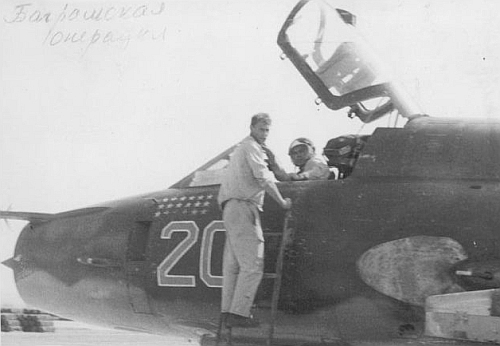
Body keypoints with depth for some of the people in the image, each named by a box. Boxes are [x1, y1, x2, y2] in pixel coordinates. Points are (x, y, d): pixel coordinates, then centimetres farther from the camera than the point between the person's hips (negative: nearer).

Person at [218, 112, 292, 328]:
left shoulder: (241, 149, 28)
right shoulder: (251, 147, -4)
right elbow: (264, 179, -11)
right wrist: (282, 202, -3)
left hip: (231, 209, 11)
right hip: (242, 207, -11)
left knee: (233, 263, 9)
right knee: (252, 264, -14)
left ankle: (228, 311, 8)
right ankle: (239, 313, -18)